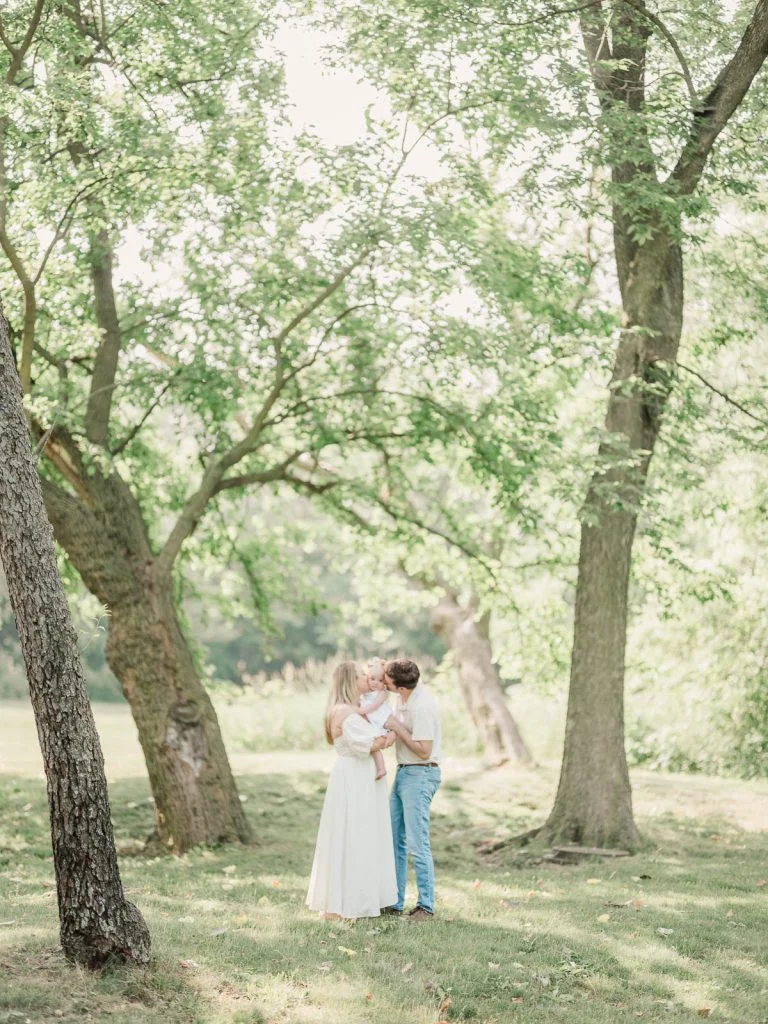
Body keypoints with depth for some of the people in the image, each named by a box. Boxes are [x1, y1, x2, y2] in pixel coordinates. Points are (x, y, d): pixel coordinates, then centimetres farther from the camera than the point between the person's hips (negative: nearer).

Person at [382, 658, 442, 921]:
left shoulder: (422, 707, -24)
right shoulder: (404, 695, 3)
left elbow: (424, 751, -22)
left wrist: (397, 727, -17)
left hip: (420, 774, -10)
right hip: (403, 772, 10)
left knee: (417, 844, -10)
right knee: (394, 839, 11)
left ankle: (426, 906, -4)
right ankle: (394, 902, 17)